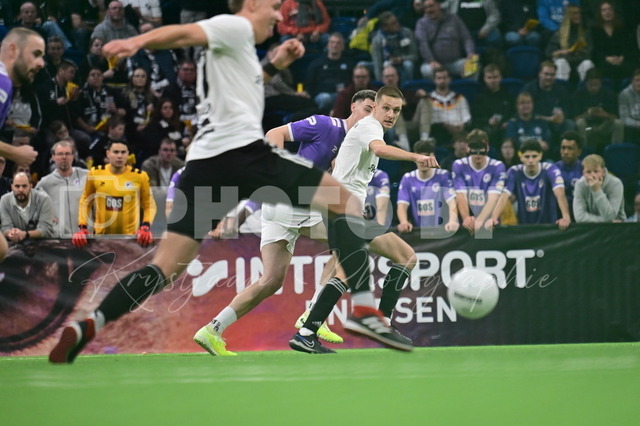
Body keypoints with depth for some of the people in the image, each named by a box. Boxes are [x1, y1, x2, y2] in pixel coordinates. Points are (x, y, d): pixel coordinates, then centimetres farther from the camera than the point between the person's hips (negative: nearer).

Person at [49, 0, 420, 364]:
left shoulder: (239, 48, 30)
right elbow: (184, 34, -15)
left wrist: (273, 67, 37)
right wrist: (138, 42, -34)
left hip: (205, 163, 9)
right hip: (242, 152, -9)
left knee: (166, 267, 3)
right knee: (345, 200, 1)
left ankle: (87, 328, -15)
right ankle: (364, 308, -13)